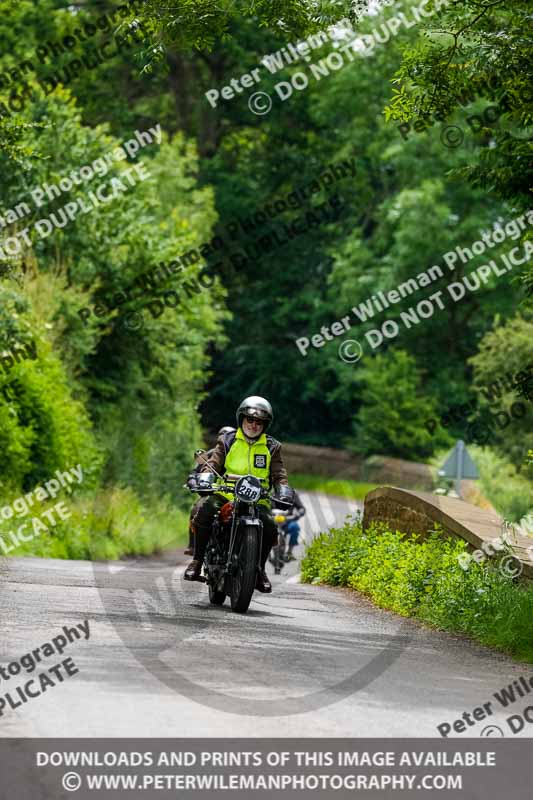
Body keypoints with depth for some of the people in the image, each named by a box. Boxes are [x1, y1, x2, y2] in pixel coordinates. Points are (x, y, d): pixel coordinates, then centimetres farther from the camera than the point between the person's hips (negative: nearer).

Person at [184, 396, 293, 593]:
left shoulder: (272, 447, 14)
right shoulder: (227, 441, 12)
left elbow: (278, 474, 7)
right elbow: (213, 464, 2)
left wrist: (283, 488, -14)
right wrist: (205, 477, -20)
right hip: (225, 495, -1)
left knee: (269, 526, -28)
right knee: (205, 510, -31)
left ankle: (259, 569, -4)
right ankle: (197, 559, -17)